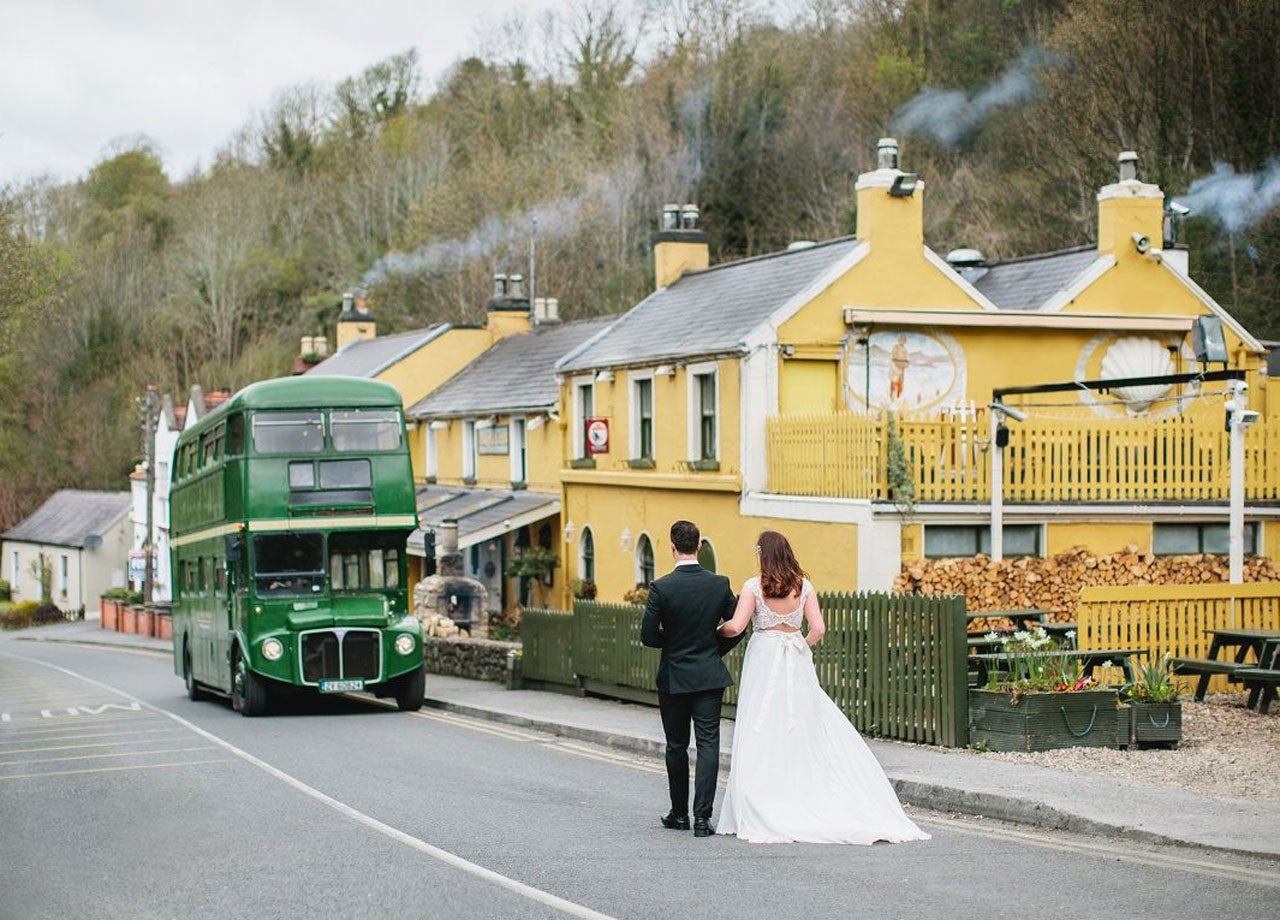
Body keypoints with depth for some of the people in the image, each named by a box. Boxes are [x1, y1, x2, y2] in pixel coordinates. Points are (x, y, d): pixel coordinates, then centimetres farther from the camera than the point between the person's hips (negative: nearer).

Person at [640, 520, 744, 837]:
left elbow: (648, 635, -10)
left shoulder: (661, 588, -12)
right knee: (708, 745, -1)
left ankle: (679, 814, 22)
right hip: (710, 677, 1)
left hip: (673, 678, -1)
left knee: (676, 747, 13)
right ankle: (702, 817, -10)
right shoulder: (720, 584, -4)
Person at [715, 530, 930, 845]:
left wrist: (718, 628, 8)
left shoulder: (754, 586, -8)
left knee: (762, 736, 0)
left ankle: (762, 816, 0)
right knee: (806, 731, 8)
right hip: (797, 665, 3)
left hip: (764, 660, -3)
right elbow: (818, 628, -2)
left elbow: (736, 627, -13)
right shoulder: (803, 585, 2)